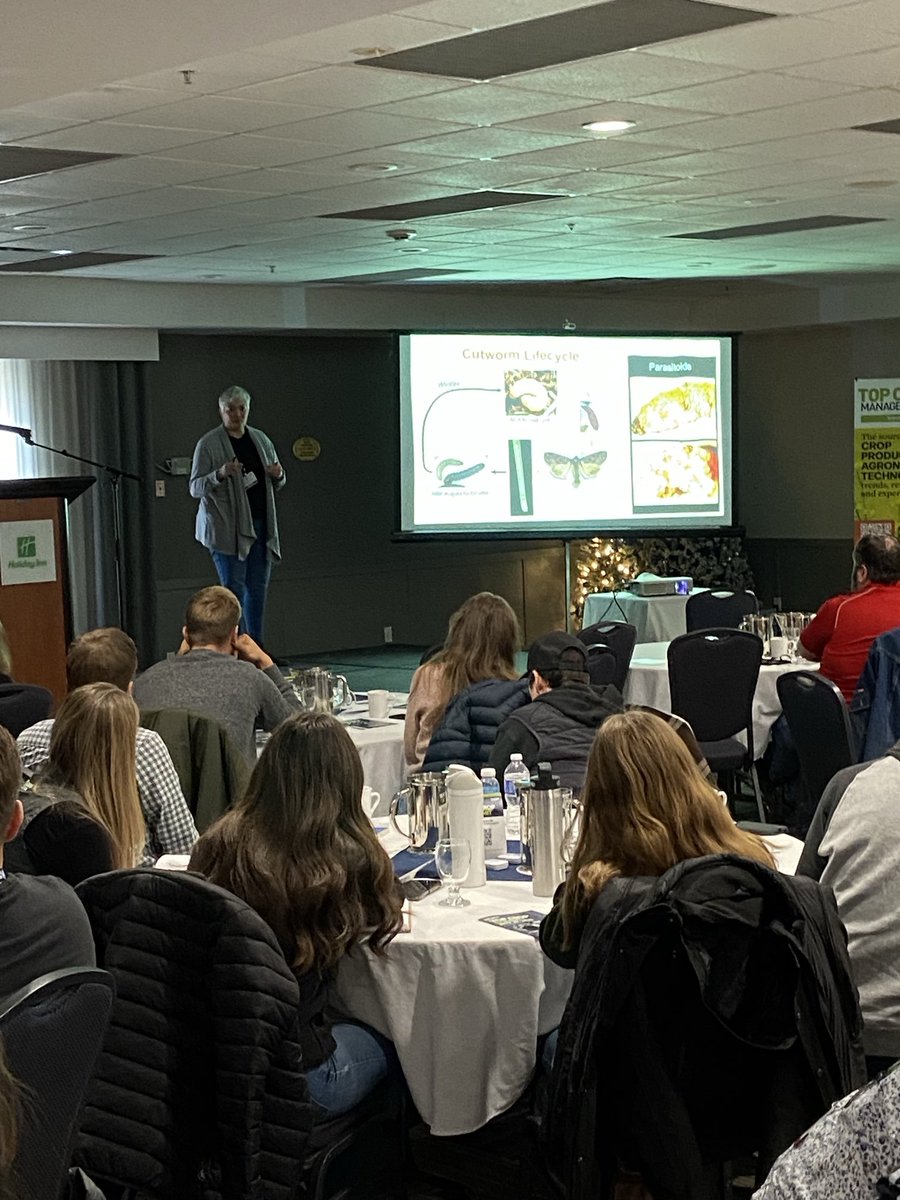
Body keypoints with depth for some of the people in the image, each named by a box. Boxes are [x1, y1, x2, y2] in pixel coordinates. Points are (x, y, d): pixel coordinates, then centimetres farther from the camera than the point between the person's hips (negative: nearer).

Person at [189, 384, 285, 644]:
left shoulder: (260, 439, 13)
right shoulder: (208, 444, -3)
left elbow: (277, 485, 22)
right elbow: (195, 488, -6)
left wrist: (278, 475, -2)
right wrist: (220, 474, -23)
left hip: (260, 525, 5)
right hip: (227, 527, -5)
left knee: (258, 588, 7)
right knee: (234, 588, -7)